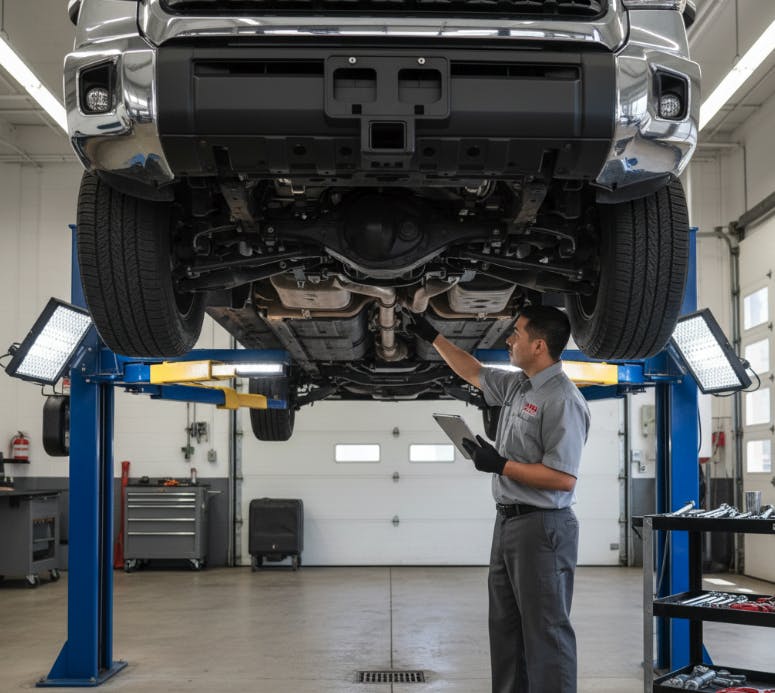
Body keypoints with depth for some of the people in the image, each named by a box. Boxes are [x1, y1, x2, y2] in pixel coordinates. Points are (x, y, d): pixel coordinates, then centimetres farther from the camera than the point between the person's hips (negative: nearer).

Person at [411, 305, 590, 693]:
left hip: (542, 528, -10)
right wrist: (432, 337, 28)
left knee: (545, 630, -4)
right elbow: (473, 373, 28)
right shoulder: (516, 386, 10)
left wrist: (502, 465, -19)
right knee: (506, 627, 15)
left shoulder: (563, 400, -18)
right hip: (508, 522, 10)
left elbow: (563, 477, -23)